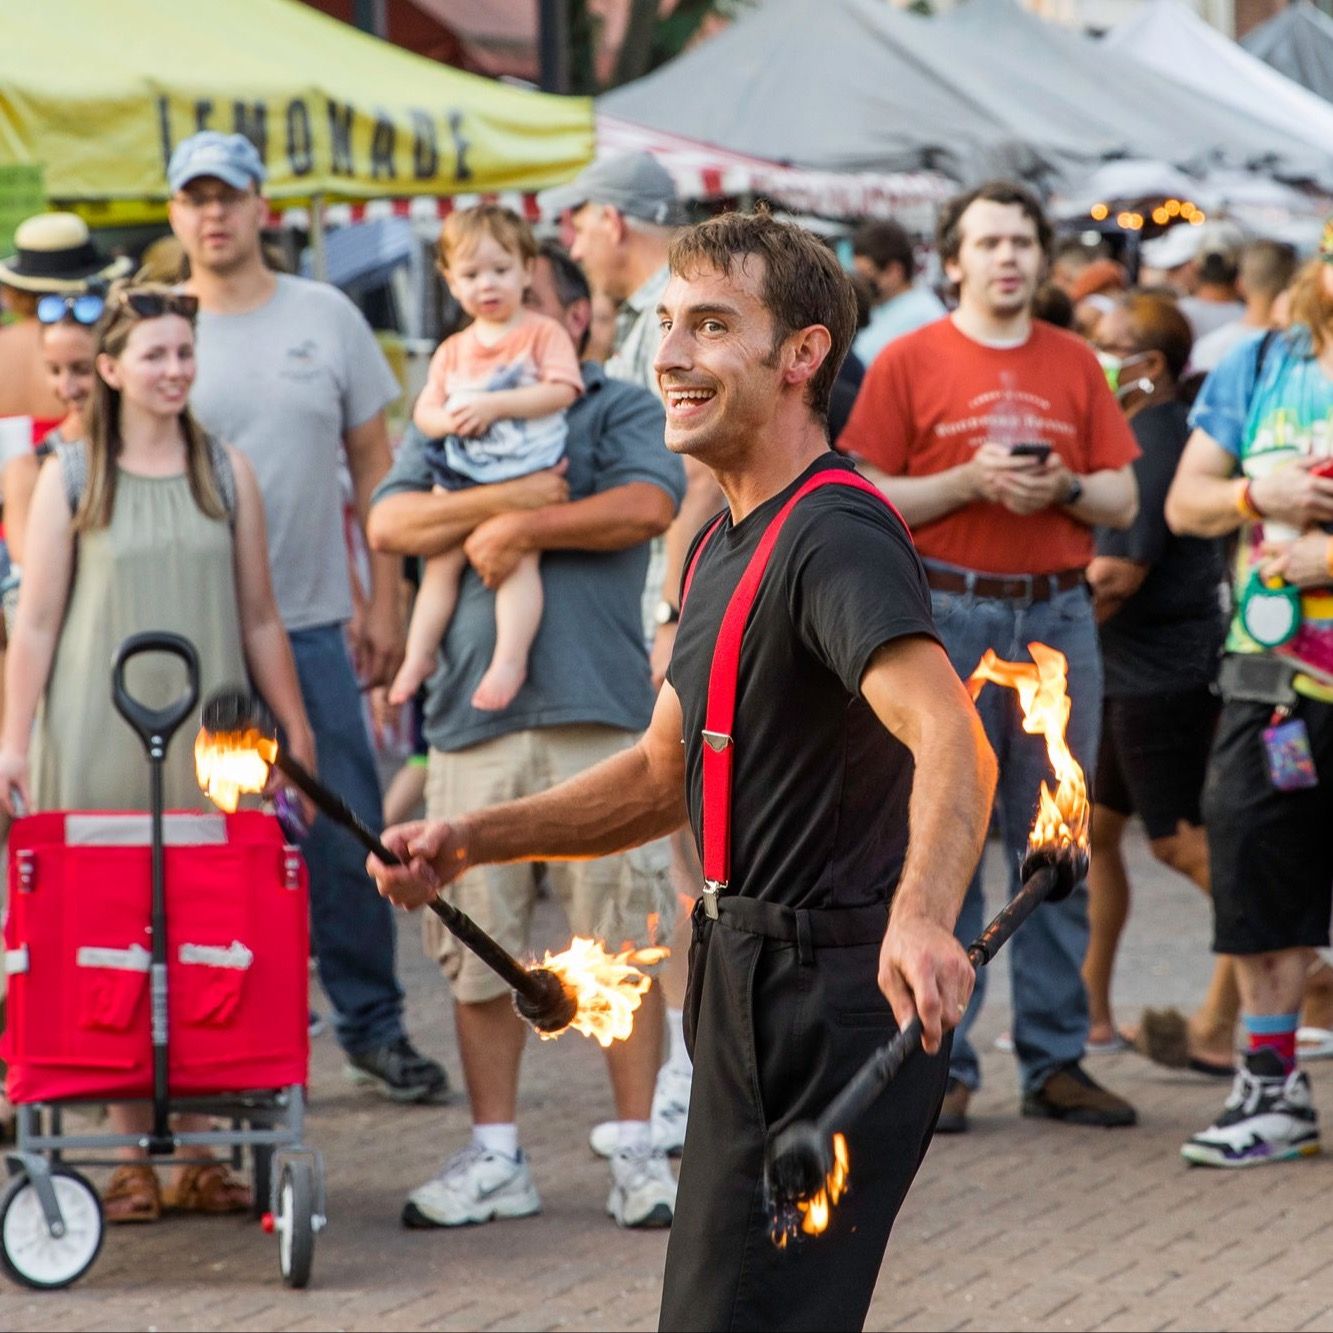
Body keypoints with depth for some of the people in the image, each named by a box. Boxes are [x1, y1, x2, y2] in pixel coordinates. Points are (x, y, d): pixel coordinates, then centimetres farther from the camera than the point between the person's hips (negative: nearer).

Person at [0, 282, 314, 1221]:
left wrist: (295, 729, 11)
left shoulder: (227, 472, 9)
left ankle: (197, 1149, 6)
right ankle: (131, 1152, 3)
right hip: (99, 739, -2)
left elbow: (259, 618, 13)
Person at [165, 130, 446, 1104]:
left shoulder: (326, 318, 6)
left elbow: (374, 467, 10)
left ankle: (374, 1024, 15)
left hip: (313, 622, 1)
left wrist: (383, 603, 5)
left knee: (348, 835, 3)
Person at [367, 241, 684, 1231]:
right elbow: (391, 522, 2)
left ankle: (639, 1151, 5)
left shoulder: (622, 410, 9)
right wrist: (507, 497, -10)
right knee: (478, 945, 3)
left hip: (601, 711, -3)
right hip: (474, 711, 3)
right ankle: (495, 1157, 12)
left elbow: (649, 506, -10)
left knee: (623, 940, -3)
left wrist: (519, 529, -9)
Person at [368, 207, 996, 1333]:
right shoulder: (725, 544, 15)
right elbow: (667, 773, 24)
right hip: (748, 988, 11)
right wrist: (469, 841, 12)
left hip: (835, 1002, -11)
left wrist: (921, 919, -53)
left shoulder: (836, 537, -19)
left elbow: (952, 744, -34)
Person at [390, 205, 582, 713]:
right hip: (462, 475, 5)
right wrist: (448, 419, -12)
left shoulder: (543, 332, 2)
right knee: (442, 559, 3)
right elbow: (423, 411, 12)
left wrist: (495, 406, -17)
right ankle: (419, 652, 13)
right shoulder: (452, 351, 17)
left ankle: (510, 658, -22)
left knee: (518, 553, -19)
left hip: (527, 470, -5)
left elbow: (561, 390, -12)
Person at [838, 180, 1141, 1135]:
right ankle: (942, 1065, 3)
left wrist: (1063, 488, -8)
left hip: (1058, 616, 3)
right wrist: (969, 483, -13)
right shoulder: (910, 361, 2)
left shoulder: (1075, 364, 12)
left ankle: (1056, 1060, 10)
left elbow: (1122, 501, 11)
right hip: (948, 615, -3)